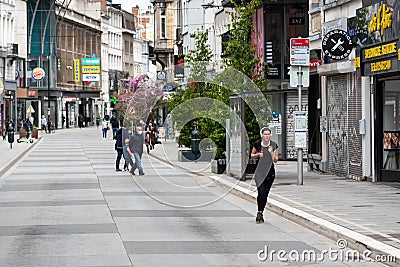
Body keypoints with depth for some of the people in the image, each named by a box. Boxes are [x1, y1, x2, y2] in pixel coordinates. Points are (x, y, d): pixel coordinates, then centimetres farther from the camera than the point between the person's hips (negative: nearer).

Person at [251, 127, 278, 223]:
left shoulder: (274, 145, -1)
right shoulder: (257, 144, -2)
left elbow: (276, 160, 2)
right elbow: (252, 155, 11)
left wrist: (271, 153, -15)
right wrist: (258, 154, -9)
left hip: (270, 171, 2)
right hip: (259, 171, -2)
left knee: (265, 193, 5)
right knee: (261, 192, -16)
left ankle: (260, 213, 16)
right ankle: (259, 213, -12)